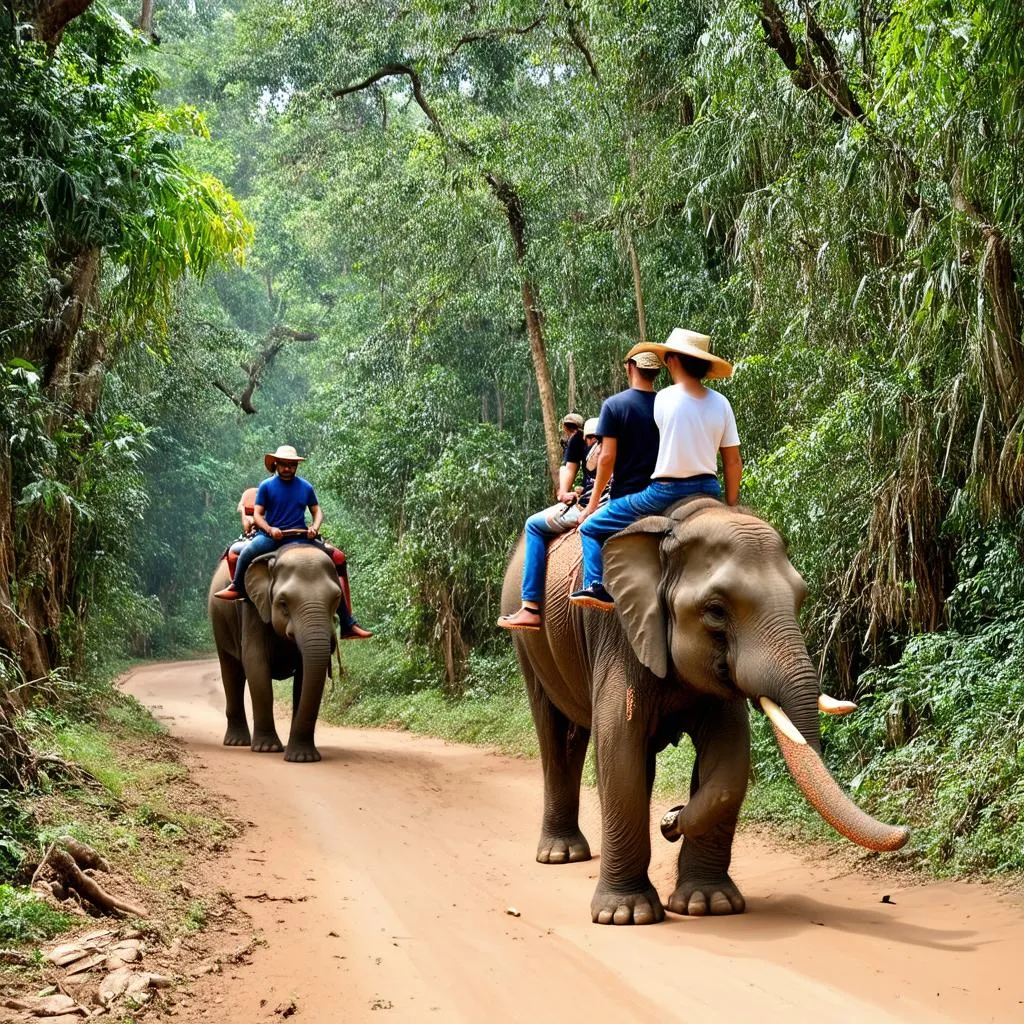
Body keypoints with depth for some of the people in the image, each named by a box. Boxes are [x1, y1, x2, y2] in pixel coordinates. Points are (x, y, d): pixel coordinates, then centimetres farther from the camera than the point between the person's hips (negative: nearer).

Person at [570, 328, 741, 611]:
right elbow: (733, 463, 5)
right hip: (708, 492, 4)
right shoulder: (720, 403, 2)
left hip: (665, 492, -4)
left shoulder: (664, 399, -6)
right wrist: (730, 509, 15)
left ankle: (598, 588, -8)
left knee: (591, 527, 7)